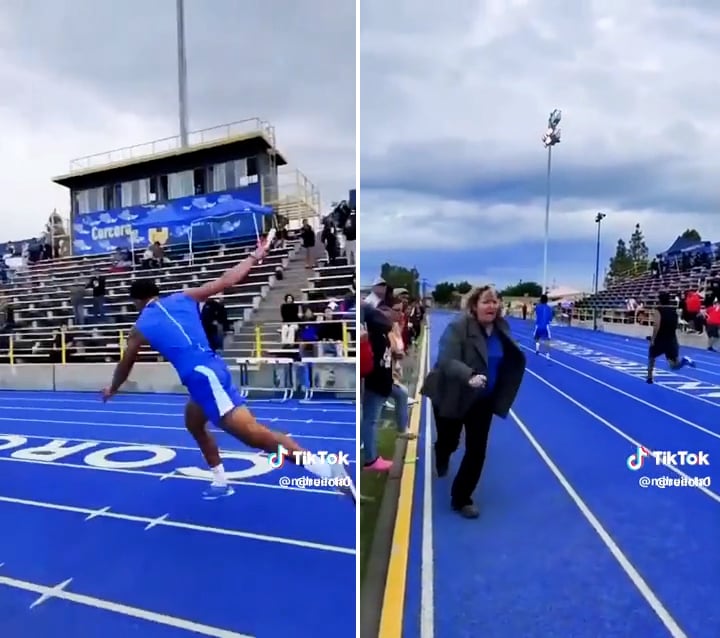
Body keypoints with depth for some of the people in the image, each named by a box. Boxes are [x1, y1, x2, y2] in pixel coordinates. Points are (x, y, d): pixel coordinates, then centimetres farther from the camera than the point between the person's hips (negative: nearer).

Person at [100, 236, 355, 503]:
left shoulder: (141, 327, 10)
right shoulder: (184, 298, 16)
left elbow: (125, 365, 26)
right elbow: (226, 281, 14)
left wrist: (112, 389, 46)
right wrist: (255, 256, 26)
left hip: (202, 377, -7)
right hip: (210, 370, 7)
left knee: (256, 435, -16)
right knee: (194, 424, 30)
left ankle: (330, 469, -27)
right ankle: (220, 482, 34)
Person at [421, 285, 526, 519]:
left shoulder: (501, 327, -4)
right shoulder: (458, 327, -25)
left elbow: (511, 358, 16)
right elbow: (447, 361, -35)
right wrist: (469, 376, -48)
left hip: (483, 400, 4)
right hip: (451, 396, -4)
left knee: (477, 450, 2)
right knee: (449, 441, 19)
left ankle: (461, 498, 21)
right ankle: (442, 459, 59)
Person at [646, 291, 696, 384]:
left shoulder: (657, 310, -10)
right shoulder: (674, 310, 9)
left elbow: (657, 326, -23)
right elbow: (676, 326, 17)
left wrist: (653, 339, -17)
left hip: (659, 340, -4)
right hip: (672, 340, 4)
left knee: (651, 358, 23)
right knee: (674, 366, 2)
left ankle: (649, 378, 26)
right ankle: (685, 360, -29)